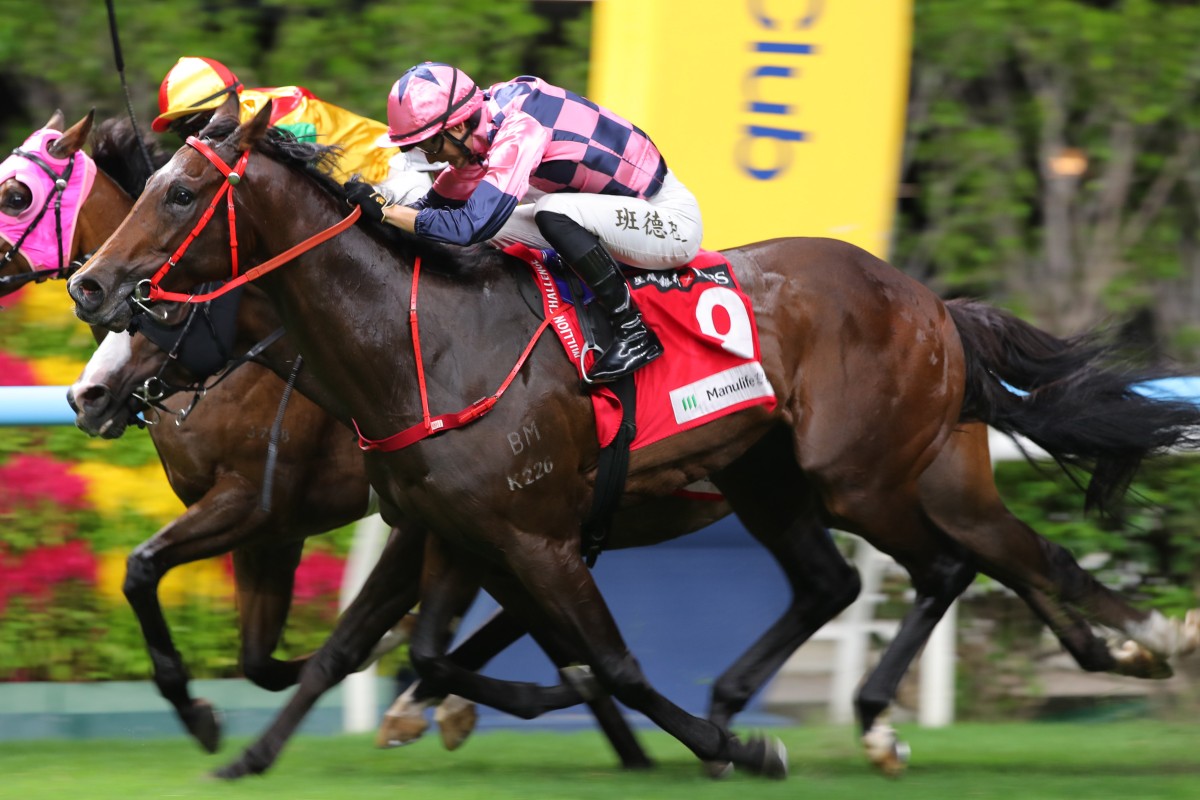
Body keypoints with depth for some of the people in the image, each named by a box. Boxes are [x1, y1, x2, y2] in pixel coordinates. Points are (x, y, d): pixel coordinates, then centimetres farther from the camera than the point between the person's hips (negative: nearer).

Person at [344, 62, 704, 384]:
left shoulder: (519, 129, -27)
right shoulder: (480, 131, 0)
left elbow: (471, 226, -34)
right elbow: (438, 205, 10)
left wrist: (384, 209, -28)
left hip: (672, 221, -9)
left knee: (552, 213, -31)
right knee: (497, 231, 3)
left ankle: (634, 333, -19)